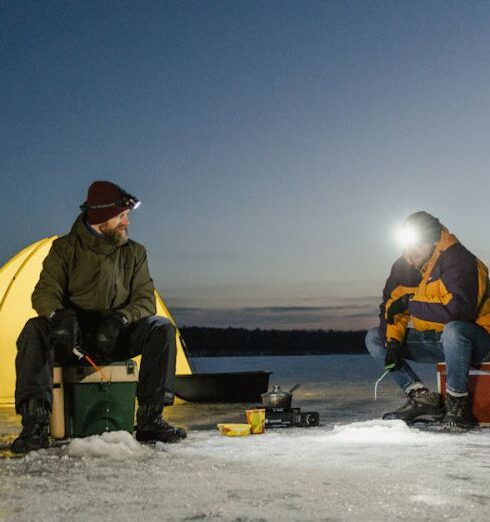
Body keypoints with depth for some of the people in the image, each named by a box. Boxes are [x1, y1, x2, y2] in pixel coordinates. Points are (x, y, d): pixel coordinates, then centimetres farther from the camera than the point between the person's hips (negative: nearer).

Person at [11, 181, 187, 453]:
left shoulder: (135, 252, 6)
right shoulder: (65, 248, -1)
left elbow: (145, 300, -1)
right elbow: (44, 294, -10)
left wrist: (119, 319, -24)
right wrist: (59, 315, -35)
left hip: (115, 338, 2)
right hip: (71, 338, -2)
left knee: (161, 328, -23)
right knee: (35, 329, -32)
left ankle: (149, 420, -23)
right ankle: (35, 424, -34)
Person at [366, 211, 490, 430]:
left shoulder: (460, 261, -22)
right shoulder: (404, 265, 1)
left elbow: (459, 309, -36)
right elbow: (390, 305, 3)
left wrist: (412, 304, -25)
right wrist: (393, 341, -14)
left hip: (472, 338, -8)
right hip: (432, 342, 8)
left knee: (453, 330, -42)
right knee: (374, 337, 2)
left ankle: (458, 402, -20)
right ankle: (421, 396, -8)